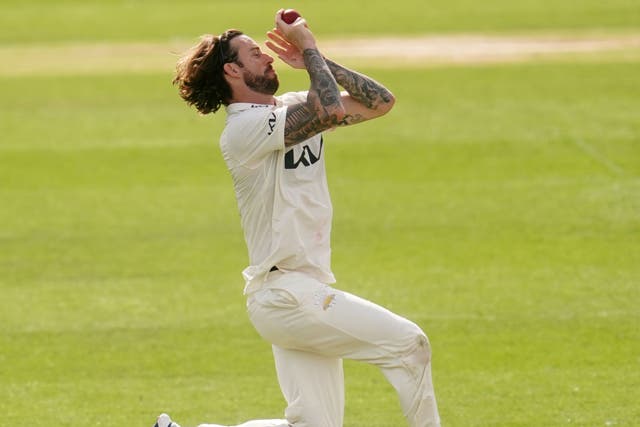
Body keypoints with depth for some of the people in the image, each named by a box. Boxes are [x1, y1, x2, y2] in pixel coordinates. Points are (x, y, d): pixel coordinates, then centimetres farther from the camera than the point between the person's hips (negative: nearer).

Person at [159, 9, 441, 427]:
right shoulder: (245, 127, -13)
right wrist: (309, 49, -11)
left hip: (308, 290, 9)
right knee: (409, 342, -14)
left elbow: (380, 102, 12)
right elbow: (332, 111, -25)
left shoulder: (296, 107, 15)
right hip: (286, 294, -9)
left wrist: (320, 62, 7)